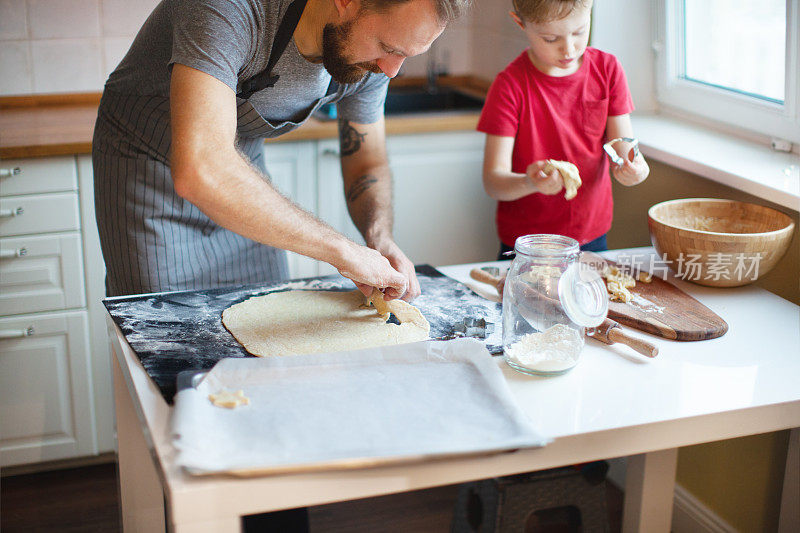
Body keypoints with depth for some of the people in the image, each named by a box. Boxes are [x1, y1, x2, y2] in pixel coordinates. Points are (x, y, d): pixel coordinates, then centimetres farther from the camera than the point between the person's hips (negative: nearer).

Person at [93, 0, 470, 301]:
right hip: (146, 163, -5)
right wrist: (342, 251, -46)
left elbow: (368, 163, 0)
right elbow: (200, 171, -52)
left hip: (242, 158, 6)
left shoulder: (370, 54, -16)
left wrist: (380, 237, -22)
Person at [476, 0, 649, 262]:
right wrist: (530, 183, -40)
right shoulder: (510, 86, -15)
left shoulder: (607, 69, -3)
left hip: (592, 236, 4)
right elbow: (493, 181, -19)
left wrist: (634, 167, -28)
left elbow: (622, 147, -4)